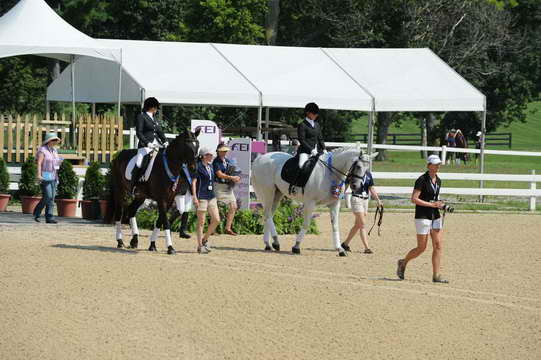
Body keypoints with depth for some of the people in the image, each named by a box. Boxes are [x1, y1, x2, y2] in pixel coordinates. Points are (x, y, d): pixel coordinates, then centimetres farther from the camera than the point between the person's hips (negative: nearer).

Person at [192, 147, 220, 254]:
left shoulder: (210, 166, 13)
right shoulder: (198, 166, -9)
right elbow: (193, 182, -13)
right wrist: (194, 197, -19)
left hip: (211, 196, 7)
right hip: (201, 196, -7)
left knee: (216, 220, 2)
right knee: (201, 222, -2)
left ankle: (205, 239, 19)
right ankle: (200, 246, 4)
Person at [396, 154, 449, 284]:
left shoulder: (438, 181, 10)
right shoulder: (422, 180, -12)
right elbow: (414, 199, -17)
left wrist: (441, 205, 2)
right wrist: (432, 204, -20)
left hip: (435, 216, 7)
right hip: (422, 216, -7)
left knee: (438, 246, -3)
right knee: (421, 248, -1)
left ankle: (436, 275, -1)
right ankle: (403, 263, 23)